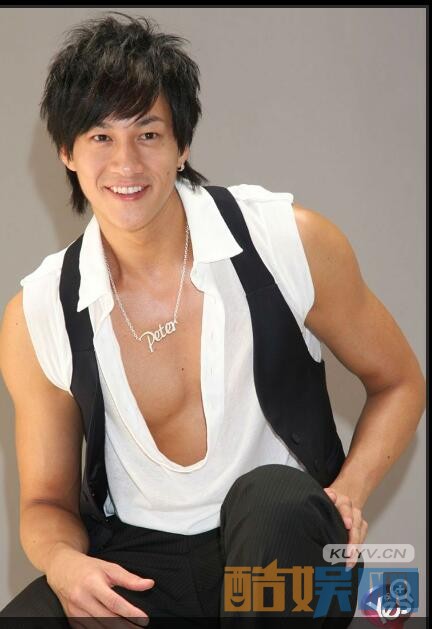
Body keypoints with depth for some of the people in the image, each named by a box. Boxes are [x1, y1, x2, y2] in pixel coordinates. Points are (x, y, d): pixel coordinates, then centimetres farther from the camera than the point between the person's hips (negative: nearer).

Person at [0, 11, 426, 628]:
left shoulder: (292, 243, -9)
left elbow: (398, 384, 5)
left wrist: (348, 492, -13)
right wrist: (63, 563, -18)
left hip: (279, 552, 0)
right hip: (135, 564, 1)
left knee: (273, 497, -35)